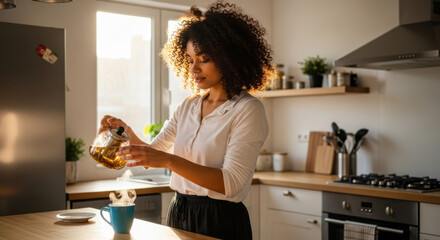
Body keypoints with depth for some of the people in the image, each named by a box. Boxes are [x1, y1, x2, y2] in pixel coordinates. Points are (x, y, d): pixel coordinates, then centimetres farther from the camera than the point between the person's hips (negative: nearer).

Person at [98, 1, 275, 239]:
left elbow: (231, 183, -23)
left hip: (220, 220, -6)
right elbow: (152, 152, 11)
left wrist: (169, 160, -31)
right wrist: (126, 132, -9)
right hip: (179, 213, 6)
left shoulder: (247, 110, -15)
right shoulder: (188, 106, 6)